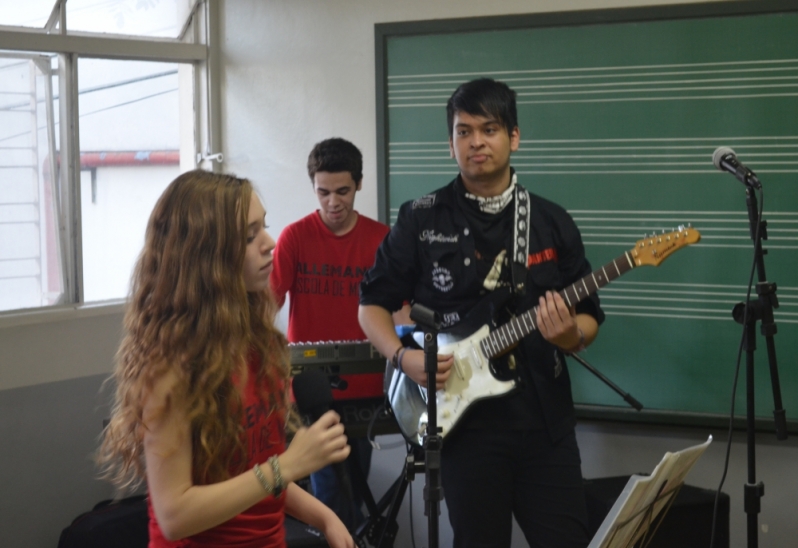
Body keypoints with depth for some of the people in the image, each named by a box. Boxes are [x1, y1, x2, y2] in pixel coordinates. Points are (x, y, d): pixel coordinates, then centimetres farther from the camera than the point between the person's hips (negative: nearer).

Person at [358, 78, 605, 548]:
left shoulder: (553, 222, 5)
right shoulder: (421, 220, 0)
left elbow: (590, 317, 8)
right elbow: (373, 303, 5)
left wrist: (571, 335, -15)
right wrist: (404, 356, -12)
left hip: (547, 421, 2)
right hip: (464, 422, -1)